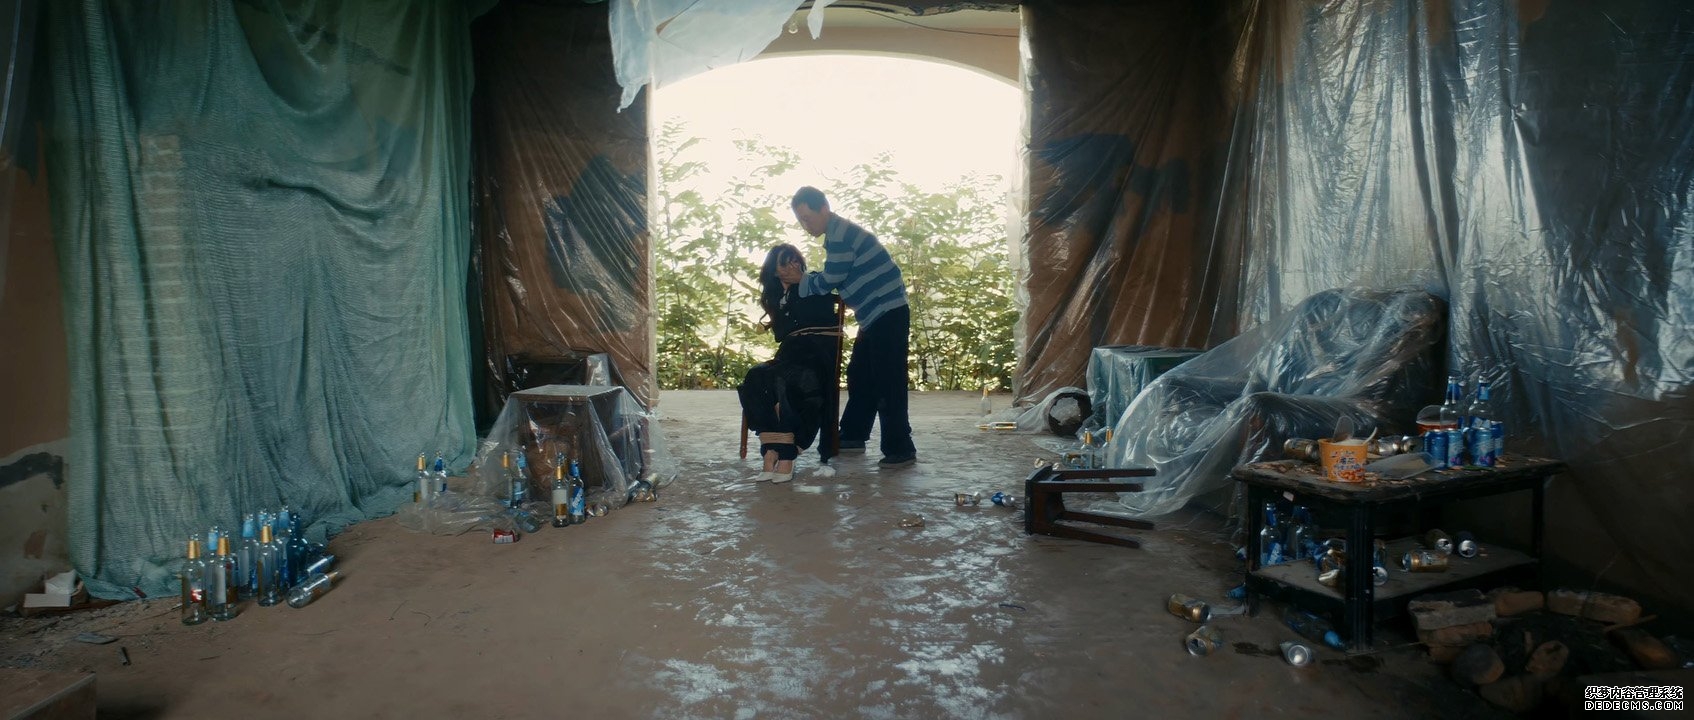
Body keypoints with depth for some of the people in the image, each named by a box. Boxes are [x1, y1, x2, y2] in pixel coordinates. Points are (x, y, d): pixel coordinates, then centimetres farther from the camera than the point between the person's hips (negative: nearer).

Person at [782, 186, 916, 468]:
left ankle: (900, 450, -4)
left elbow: (829, 281, -15)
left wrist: (802, 280, 2)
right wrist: (805, 279, 11)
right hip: (875, 316, 11)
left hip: (889, 313, -11)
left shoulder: (840, 234, -16)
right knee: (860, 377, 16)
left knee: (887, 384, -8)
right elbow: (834, 279, 22)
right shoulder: (839, 233, 16)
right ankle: (853, 436, 27)